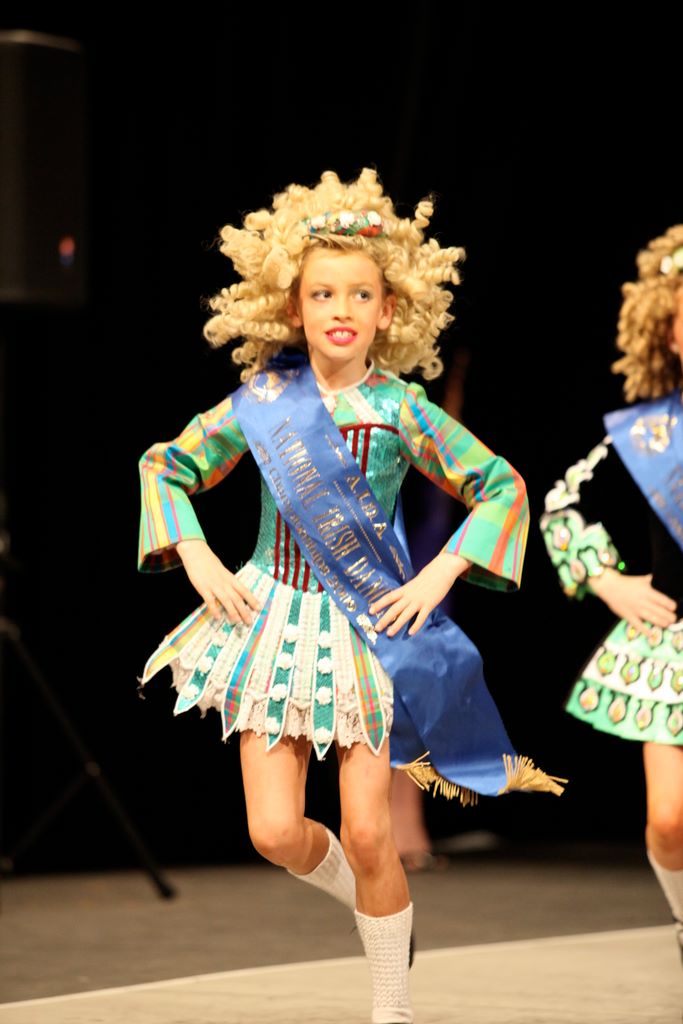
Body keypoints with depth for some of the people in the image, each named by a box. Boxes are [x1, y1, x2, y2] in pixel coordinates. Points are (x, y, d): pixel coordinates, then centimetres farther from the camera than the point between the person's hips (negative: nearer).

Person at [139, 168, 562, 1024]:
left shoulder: (400, 409, -7)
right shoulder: (259, 403, -2)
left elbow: (505, 489, -3)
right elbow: (163, 466, 11)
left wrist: (438, 576, -11)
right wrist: (197, 559, -1)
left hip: (370, 626, -2)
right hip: (274, 619, 2)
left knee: (368, 833, -4)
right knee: (276, 833, -4)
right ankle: (369, 903, 28)